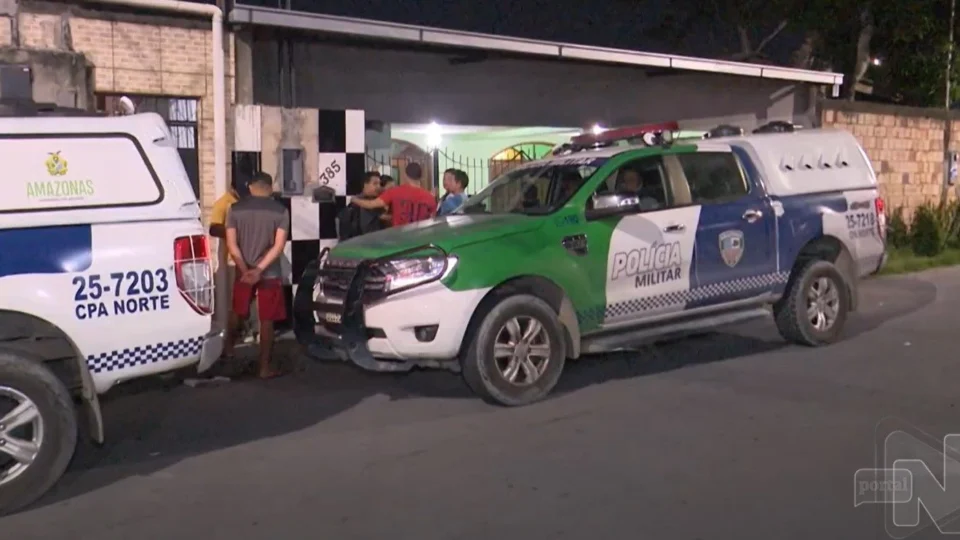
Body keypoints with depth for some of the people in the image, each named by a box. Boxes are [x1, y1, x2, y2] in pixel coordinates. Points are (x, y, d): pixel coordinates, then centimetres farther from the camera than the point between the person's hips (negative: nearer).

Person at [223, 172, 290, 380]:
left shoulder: (235, 209, 0)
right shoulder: (280, 211, -5)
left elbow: (231, 244, -6)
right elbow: (279, 246, -13)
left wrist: (245, 269, -9)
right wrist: (259, 269, -14)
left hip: (243, 272, 2)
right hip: (270, 274, -2)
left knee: (237, 313, 24)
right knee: (267, 321, 3)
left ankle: (228, 349, 38)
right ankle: (264, 367, 5)